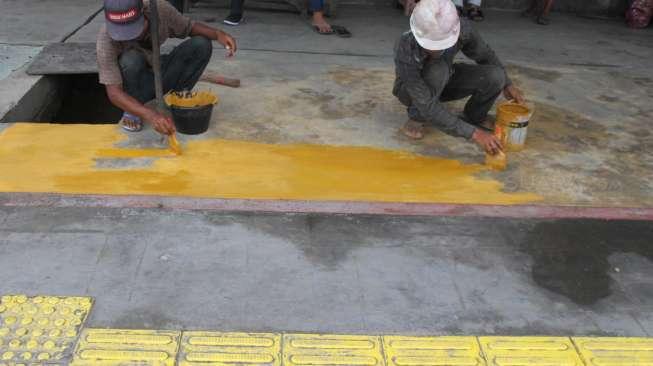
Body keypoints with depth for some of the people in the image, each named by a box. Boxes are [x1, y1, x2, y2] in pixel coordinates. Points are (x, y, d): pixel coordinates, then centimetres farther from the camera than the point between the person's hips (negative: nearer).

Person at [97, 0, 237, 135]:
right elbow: (113, 92, -36)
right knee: (131, 59, -36)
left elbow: (190, 27, -3)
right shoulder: (106, 40, -31)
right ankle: (131, 111, -11)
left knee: (201, 44, -18)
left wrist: (218, 34, -24)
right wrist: (150, 115, -52)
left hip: (160, 78, 3)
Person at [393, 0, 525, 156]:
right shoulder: (405, 50, -40)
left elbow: (484, 54, -4)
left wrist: (507, 84, -10)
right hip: (411, 90, -3)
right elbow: (428, 107, -40)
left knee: (495, 76, -21)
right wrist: (473, 133, -42)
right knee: (438, 69, -37)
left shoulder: (461, 28, -29)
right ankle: (416, 117, -10)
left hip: (443, 82, 4)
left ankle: (473, 117, 7)